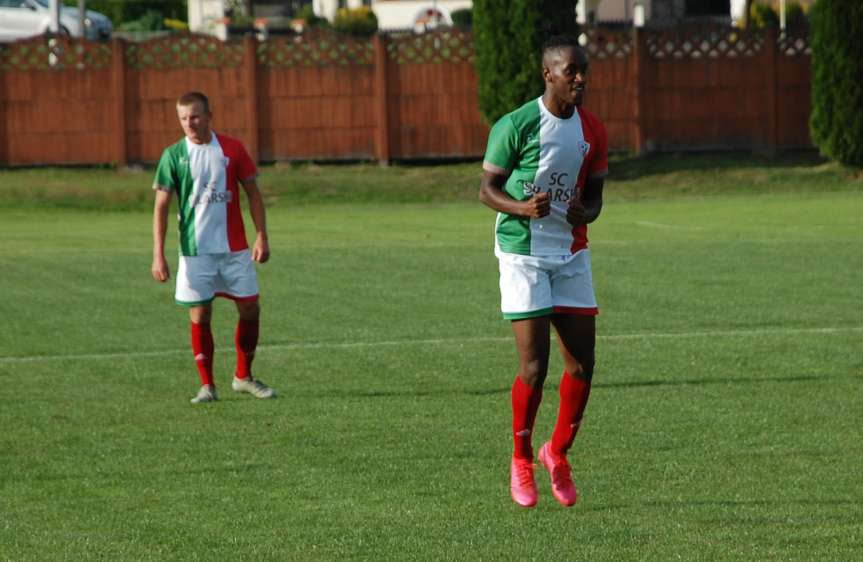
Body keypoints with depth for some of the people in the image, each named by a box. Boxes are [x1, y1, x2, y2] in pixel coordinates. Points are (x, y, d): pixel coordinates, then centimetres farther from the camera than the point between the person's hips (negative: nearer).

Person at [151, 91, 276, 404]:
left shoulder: (232, 149, 1)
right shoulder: (173, 155, -2)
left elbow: (253, 193, 6)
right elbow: (161, 206, -2)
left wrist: (261, 236, -3)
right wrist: (158, 255, -9)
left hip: (235, 249, 2)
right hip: (195, 251, -2)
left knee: (250, 309, 3)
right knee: (199, 315, -2)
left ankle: (243, 377, 21)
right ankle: (207, 386, 8)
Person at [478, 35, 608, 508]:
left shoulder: (593, 132, 5)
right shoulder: (516, 126, -10)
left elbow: (594, 197, 13)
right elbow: (487, 188, -5)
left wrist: (584, 213, -11)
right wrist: (522, 207, -24)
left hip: (572, 254, 5)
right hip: (524, 252, -5)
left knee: (582, 365, -1)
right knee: (534, 367, -8)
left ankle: (558, 453, 20)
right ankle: (521, 460, 12)